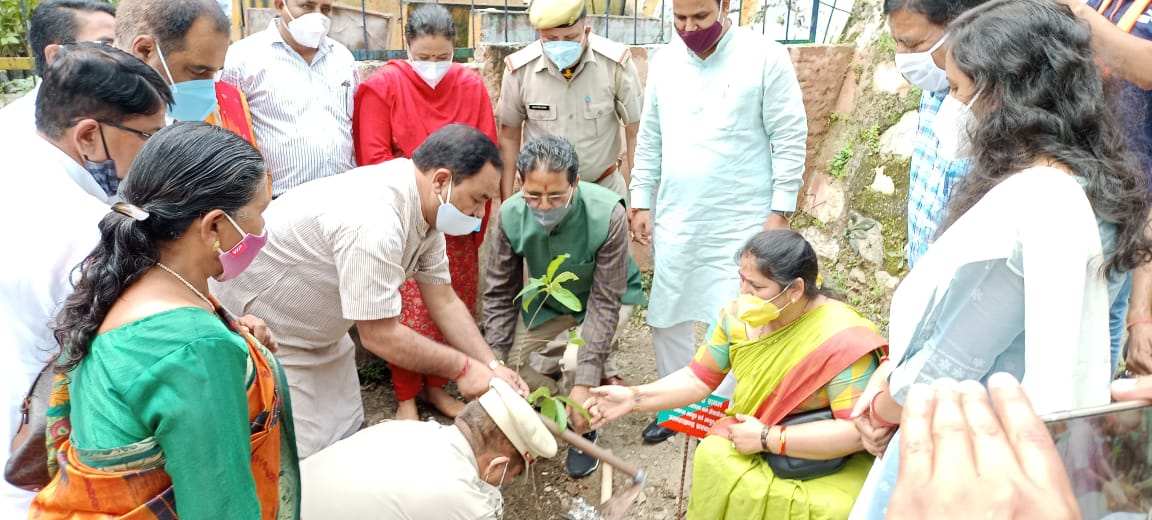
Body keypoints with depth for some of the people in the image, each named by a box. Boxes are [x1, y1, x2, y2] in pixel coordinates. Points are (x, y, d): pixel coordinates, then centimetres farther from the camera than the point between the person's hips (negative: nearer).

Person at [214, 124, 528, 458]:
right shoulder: (372, 221, -36)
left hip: (322, 335, 9)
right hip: (261, 329, -9)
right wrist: (461, 368, -19)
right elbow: (381, 337, -29)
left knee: (347, 438, 12)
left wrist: (492, 367, -9)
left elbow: (444, 302, 0)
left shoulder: (425, 207, -6)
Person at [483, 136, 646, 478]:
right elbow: (499, 292, -13)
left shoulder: (608, 215, -37)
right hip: (548, 301, 4)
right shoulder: (512, 214, -25)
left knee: (578, 357, -30)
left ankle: (583, 432, 1)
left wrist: (584, 383, -36)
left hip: (609, 297, -4)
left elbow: (605, 302, -32)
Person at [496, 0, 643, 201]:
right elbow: (509, 136, 1)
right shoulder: (519, 69, -11)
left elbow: (634, 131, -6)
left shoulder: (616, 63, -14)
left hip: (605, 187, 0)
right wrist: (507, 200, 2)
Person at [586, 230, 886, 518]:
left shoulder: (841, 339, -25)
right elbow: (698, 379, -3)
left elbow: (858, 431, -27)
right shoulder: (737, 317, -10)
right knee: (713, 457, -24)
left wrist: (767, 439, -26)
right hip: (756, 445, 4)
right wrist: (635, 398, -16)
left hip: (836, 466, -4)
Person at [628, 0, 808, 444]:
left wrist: (780, 211, -10)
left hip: (742, 223, -4)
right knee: (667, 317, 12)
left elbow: (790, 139, -7)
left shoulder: (766, 57, -7)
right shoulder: (663, 62, 6)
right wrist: (641, 202, 8)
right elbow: (650, 139, 11)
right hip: (674, 221, 5)